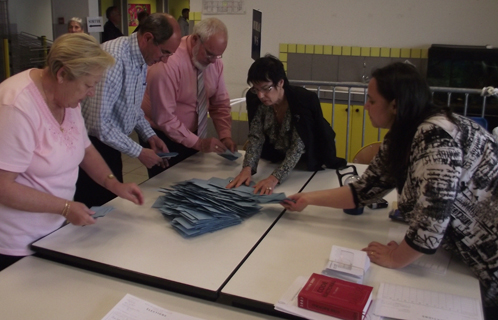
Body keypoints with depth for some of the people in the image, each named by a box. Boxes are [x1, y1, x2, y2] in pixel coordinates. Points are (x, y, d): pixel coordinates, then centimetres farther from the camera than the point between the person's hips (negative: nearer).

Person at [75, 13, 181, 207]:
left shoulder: (142, 60, 1)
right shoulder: (114, 58, -26)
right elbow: (98, 122, -28)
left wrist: (150, 135, 2)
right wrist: (138, 152, -20)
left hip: (110, 143, 8)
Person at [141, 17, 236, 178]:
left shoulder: (214, 61, -6)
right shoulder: (168, 63, -26)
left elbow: (220, 103, 2)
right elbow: (164, 118, -25)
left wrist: (225, 136, -11)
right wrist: (197, 142, -25)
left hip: (192, 135, 6)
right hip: (163, 139, -6)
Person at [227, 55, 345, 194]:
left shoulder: (305, 100, -31)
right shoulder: (254, 99, -18)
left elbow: (298, 146, -35)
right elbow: (256, 137, -20)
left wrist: (275, 178, -46)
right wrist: (247, 168, -38)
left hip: (311, 163, -3)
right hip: (276, 158, 3)